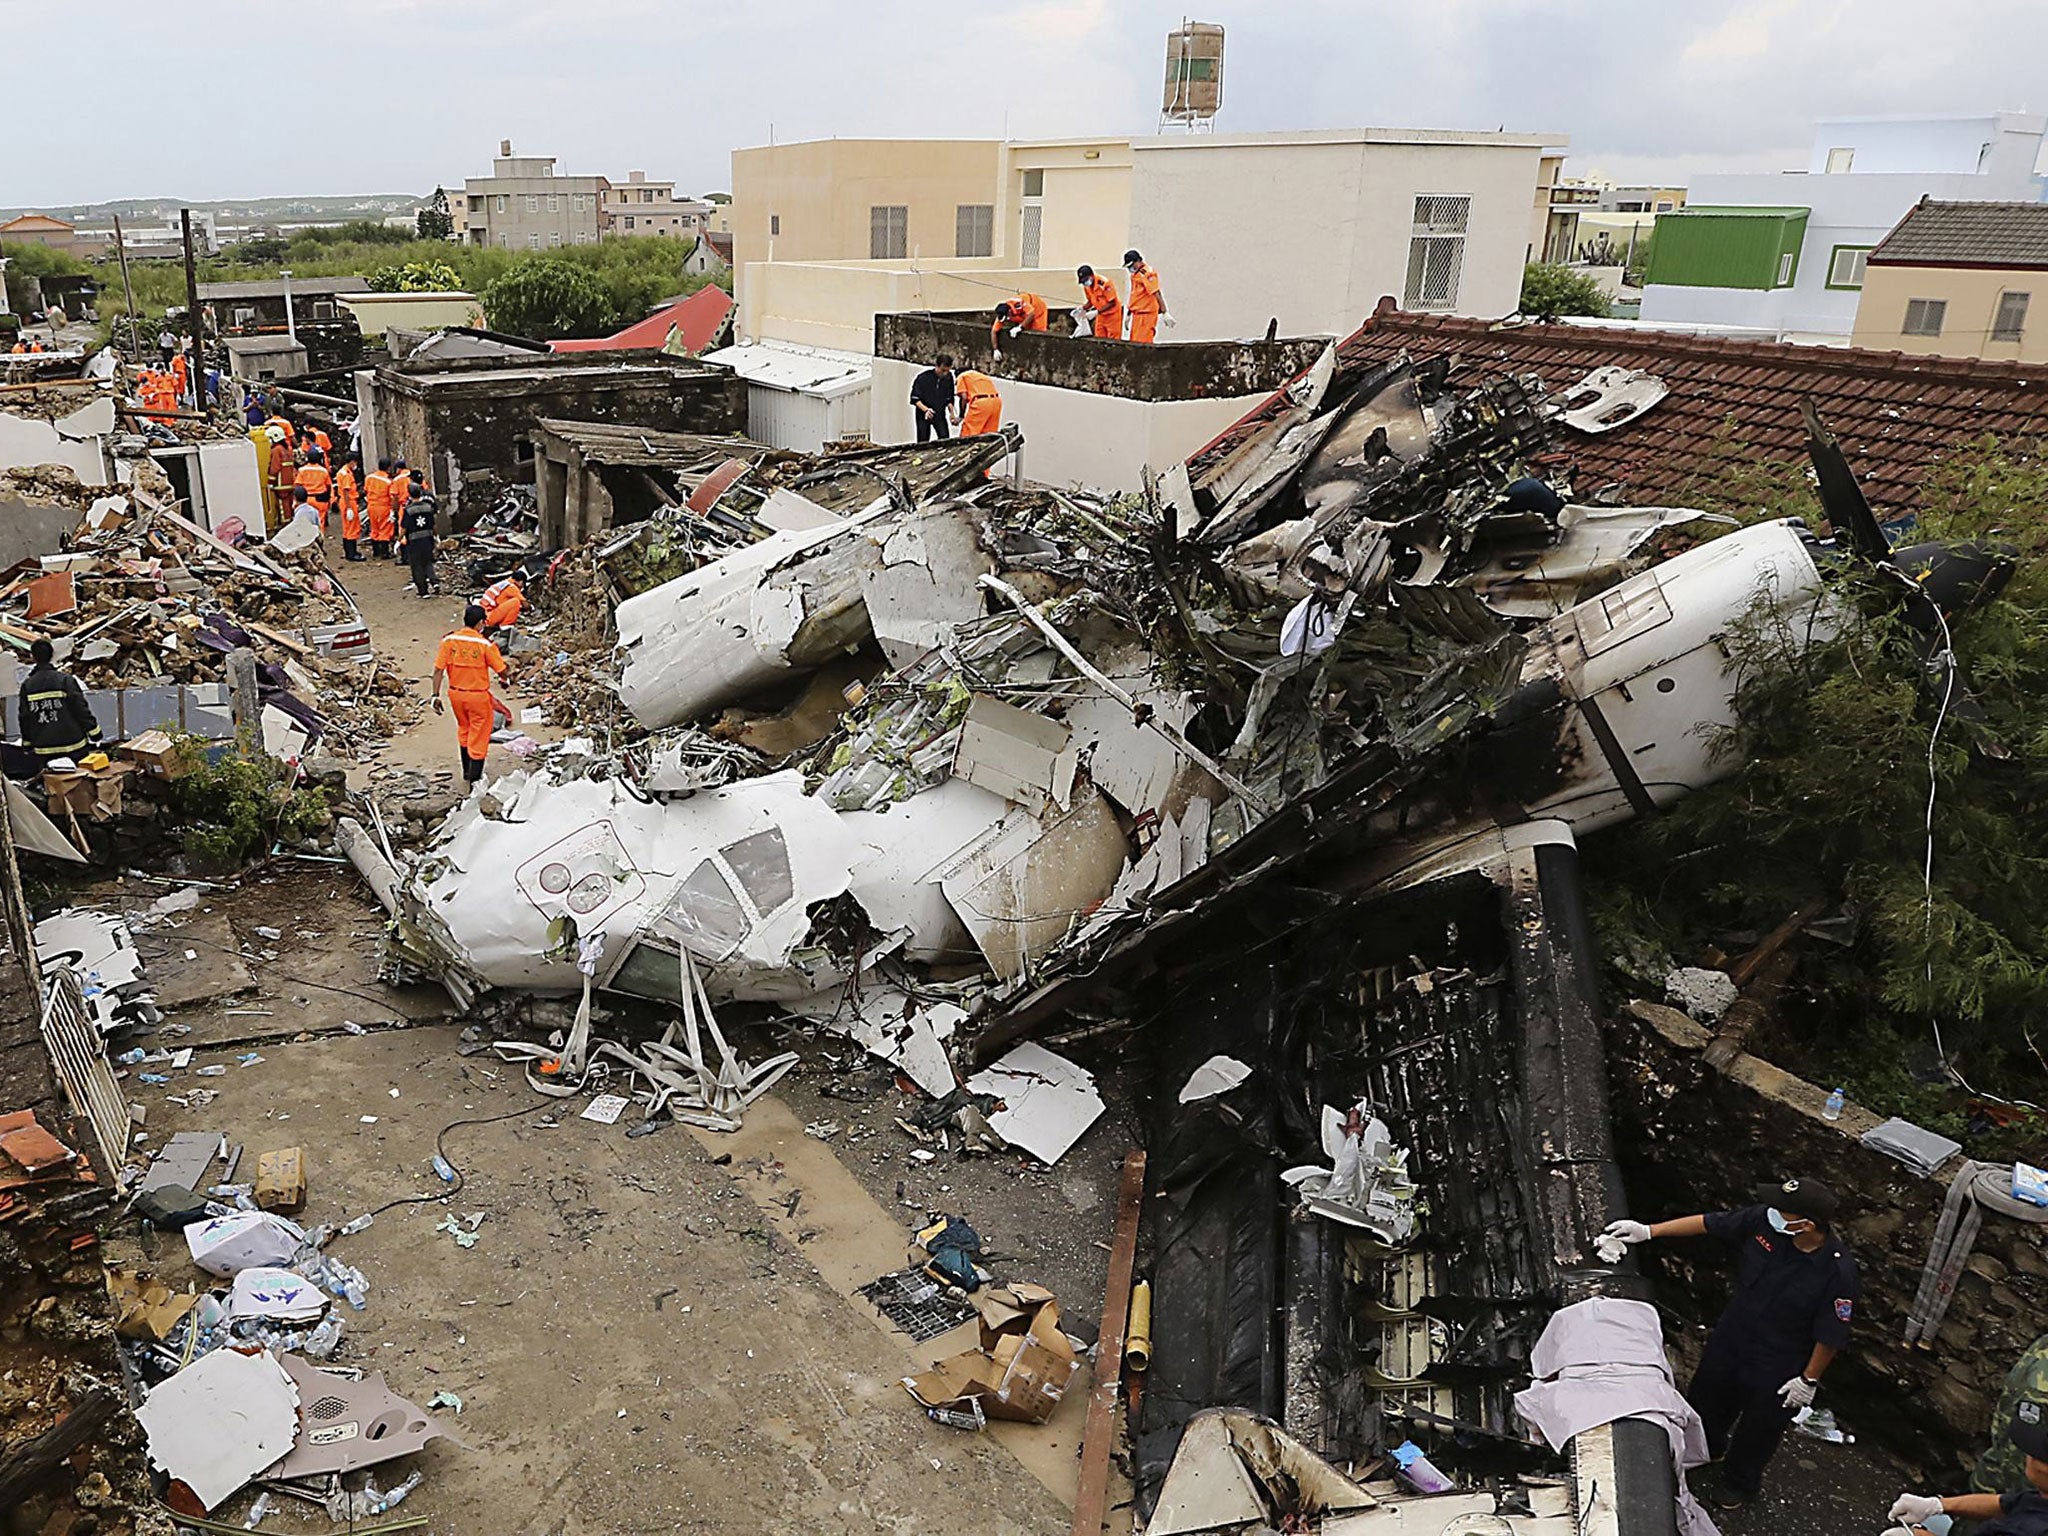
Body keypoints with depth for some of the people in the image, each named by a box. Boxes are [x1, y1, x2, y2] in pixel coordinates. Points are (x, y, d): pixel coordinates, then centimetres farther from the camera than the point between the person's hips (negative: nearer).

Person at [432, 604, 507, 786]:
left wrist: (436, 695, -1)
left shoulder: (448, 640, -8)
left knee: (463, 731, 25)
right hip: (478, 696, -4)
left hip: (456, 693, 5)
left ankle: (467, 772, 38)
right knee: (479, 739, 7)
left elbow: (438, 670, -7)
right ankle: (475, 780, 11)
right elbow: (502, 670, -13)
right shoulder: (485, 644, -18)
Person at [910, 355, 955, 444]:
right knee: (923, 442, -3)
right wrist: (925, 409, -28)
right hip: (923, 414, -3)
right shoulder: (924, 377, -18)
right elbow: (914, 398, -14)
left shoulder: (948, 377, -6)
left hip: (940, 414, 3)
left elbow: (949, 398, 7)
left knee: (945, 440, -11)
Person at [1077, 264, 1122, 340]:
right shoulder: (1086, 286, -4)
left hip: (1112, 314, -7)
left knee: (1113, 340, -2)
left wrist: (1097, 312, -27)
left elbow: (1112, 303, -22)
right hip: (1101, 316, 7)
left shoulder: (1104, 283, -26)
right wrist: (1083, 308, -10)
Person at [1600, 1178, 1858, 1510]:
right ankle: (1707, 1447, 60)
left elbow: (1830, 1336, -21)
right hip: (1731, 1338, 5)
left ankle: (1740, 1483, 52)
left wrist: (1809, 1380, -10)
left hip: (1776, 1369, -4)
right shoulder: (1763, 1221, -22)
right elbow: (1708, 1223, -10)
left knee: (1757, 1430, 22)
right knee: (1706, 1398, 28)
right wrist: (1648, 1231, -10)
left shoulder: (1839, 1273, -33)